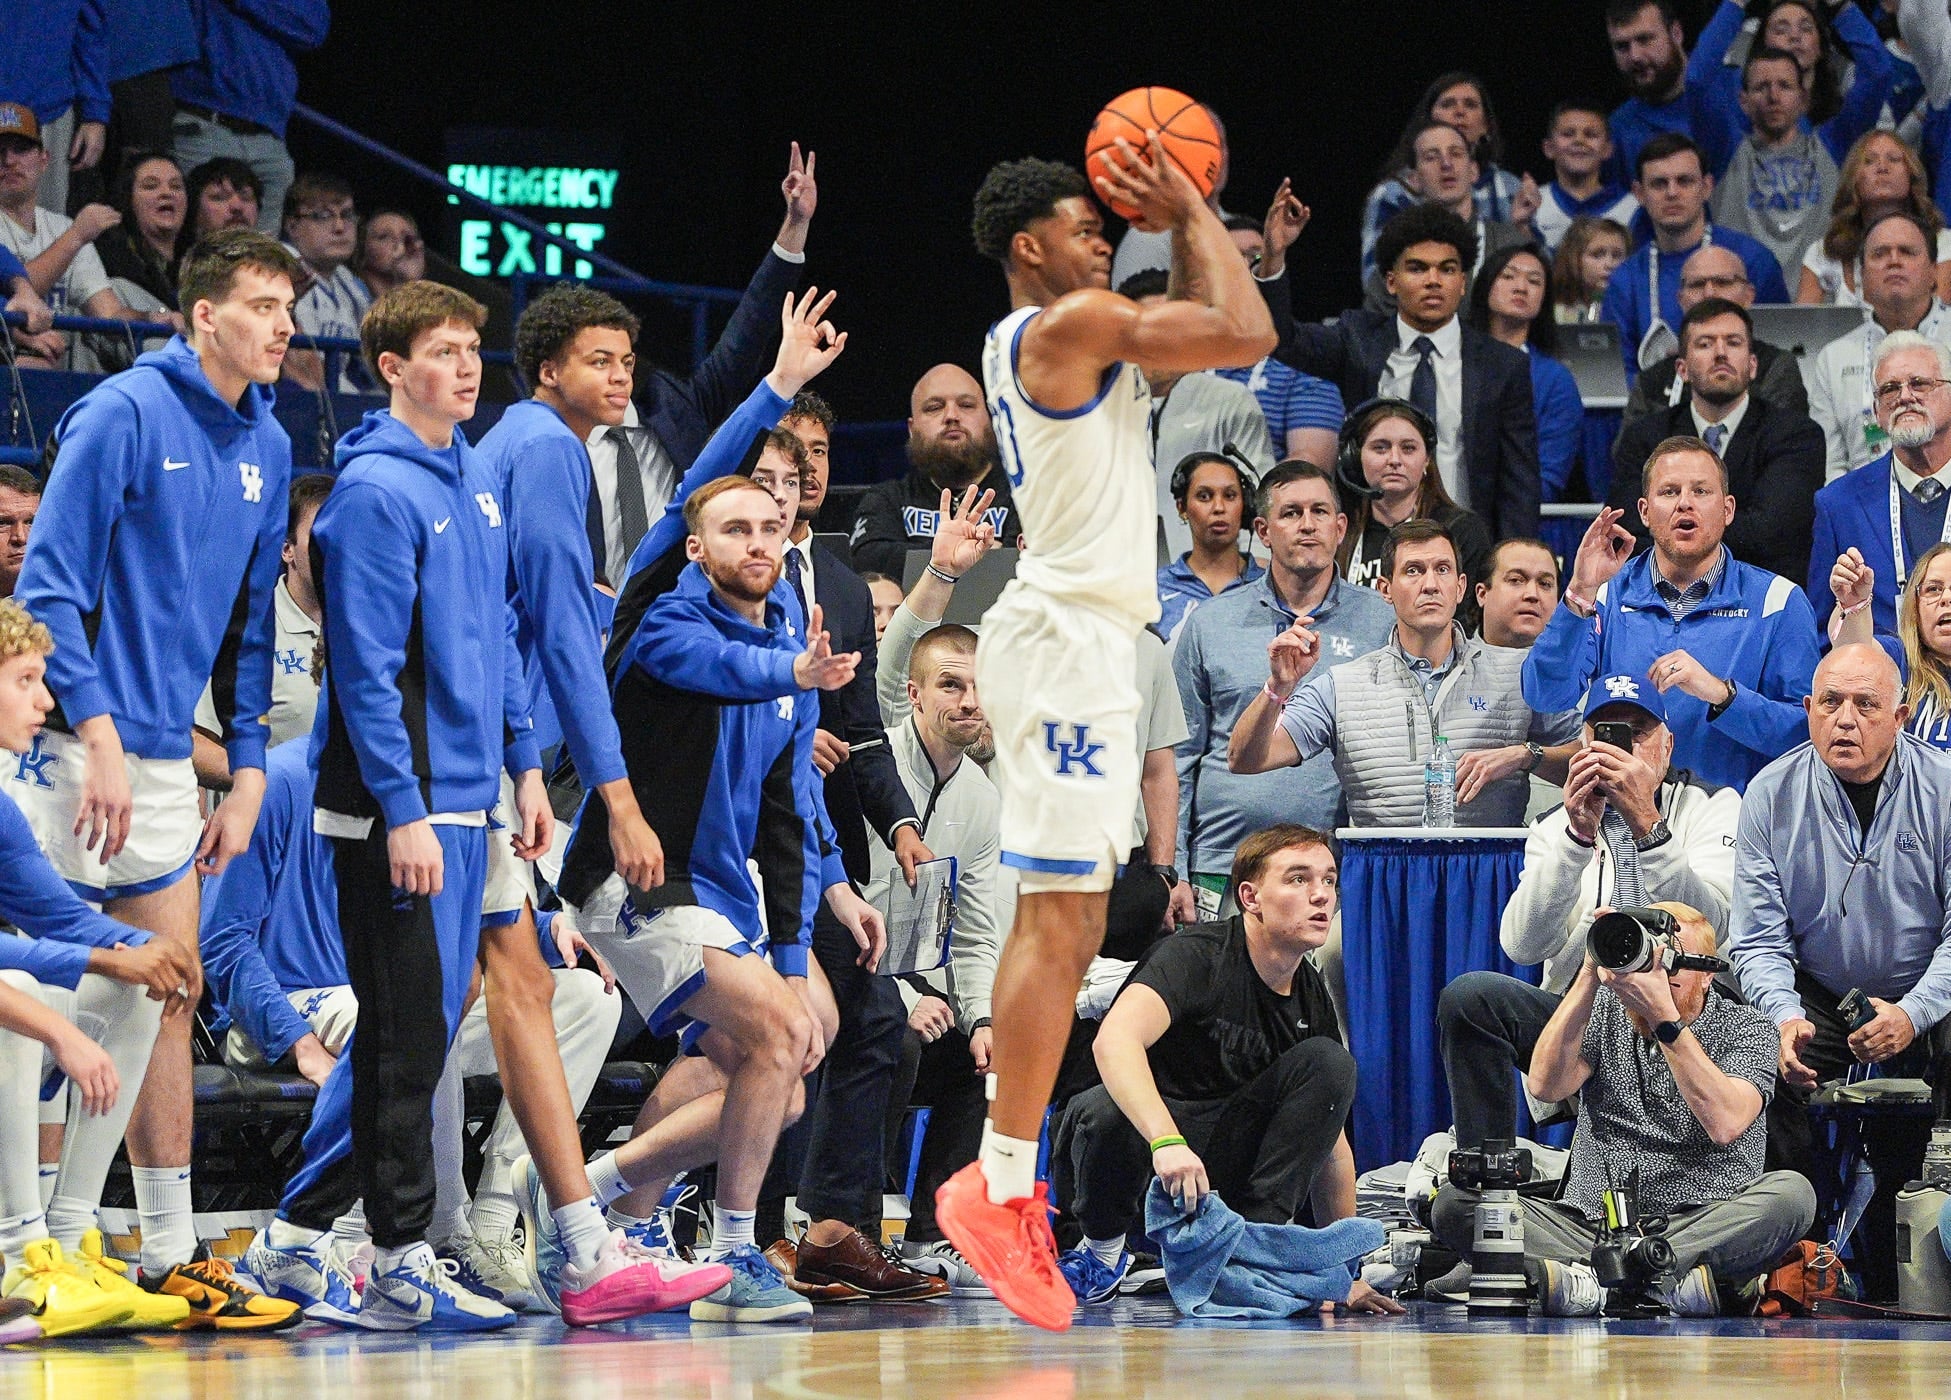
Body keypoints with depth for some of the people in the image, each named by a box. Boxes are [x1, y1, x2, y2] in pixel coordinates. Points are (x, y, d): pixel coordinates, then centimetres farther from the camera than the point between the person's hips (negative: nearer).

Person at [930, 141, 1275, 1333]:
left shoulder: (1039, 337, 19)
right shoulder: (1073, 322, -11)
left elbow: (1208, 335, 30)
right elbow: (1247, 337, -12)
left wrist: (1188, 228, 19)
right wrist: (1189, 214, -1)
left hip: (1075, 641, 11)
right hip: (1071, 640, -11)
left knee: (1062, 921, 11)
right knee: (1061, 920, -13)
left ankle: (1009, 1181, 11)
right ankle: (999, 1187, -16)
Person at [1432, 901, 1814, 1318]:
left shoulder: (1745, 1029, 3)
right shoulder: (1606, 1014, 11)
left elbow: (1725, 1124, -17)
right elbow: (1544, 1086, -7)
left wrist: (1663, 1016, -21)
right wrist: (1591, 974, -11)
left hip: (1703, 1228, -2)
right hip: (1591, 1226, 2)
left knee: (1791, 1194, -33)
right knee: (1453, 1202, -20)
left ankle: (1586, 1279, -40)